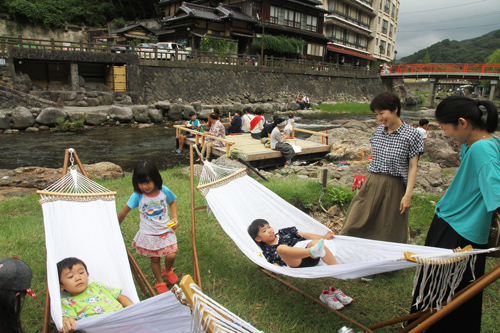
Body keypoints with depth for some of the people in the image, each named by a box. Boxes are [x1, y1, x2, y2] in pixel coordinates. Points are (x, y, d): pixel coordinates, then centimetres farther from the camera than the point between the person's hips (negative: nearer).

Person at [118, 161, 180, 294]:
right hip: (149, 234, -1)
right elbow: (123, 212, -7)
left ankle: (167, 270, 33)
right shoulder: (137, 196, -17)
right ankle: (159, 282, 37)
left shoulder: (164, 191, -13)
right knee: (155, 259, 11)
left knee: (171, 255, -3)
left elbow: (172, 203, 7)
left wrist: (175, 218, -5)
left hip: (166, 230, 1)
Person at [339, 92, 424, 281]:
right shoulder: (379, 131, 5)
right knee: (358, 221, 6)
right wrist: (368, 178, 15)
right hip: (372, 183, 5)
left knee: (385, 228, 8)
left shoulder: (410, 134, -10)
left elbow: (412, 167, -9)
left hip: (393, 187, -5)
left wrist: (408, 194, -13)